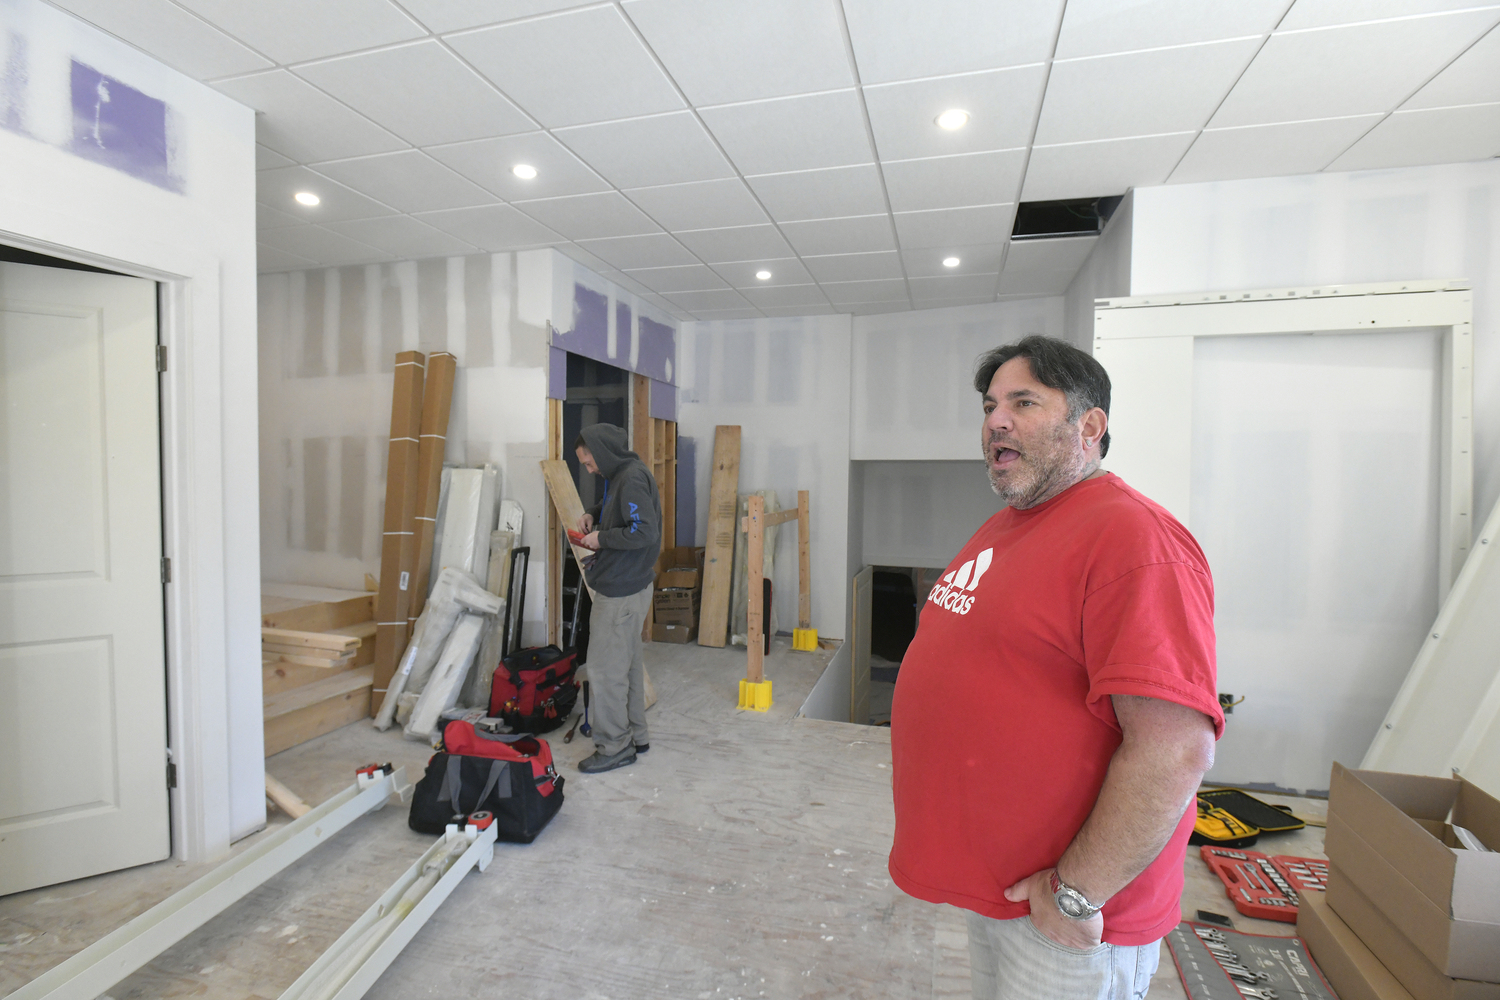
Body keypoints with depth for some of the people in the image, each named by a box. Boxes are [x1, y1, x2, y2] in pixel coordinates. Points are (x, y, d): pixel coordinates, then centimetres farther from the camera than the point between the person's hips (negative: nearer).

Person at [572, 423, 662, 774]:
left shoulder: (632, 478, -19)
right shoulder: (620, 474, 12)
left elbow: (645, 532, -27)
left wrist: (602, 539, -15)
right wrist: (593, 515, 12)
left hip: (621, 593, -11)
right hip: (630, 585, 11)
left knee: (605, 668, -2)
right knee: (628, 663, 18)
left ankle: (615, 746, 11)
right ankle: (635, 736, 30)